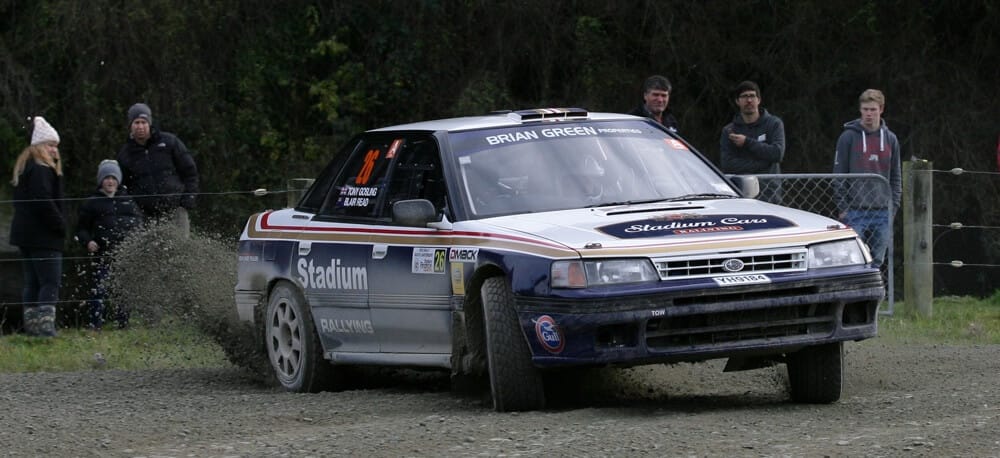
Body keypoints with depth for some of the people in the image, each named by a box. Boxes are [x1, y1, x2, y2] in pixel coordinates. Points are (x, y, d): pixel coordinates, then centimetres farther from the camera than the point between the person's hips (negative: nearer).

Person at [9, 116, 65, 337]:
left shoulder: (23, 168, 19)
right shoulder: (40, 170, -14)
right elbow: (44, 203, -21)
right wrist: (61, 225, -11)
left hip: (25, 236, 10)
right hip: (43, 237, -10)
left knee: (32, 283, 11)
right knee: (50, 283, -10)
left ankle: (32, 327, 10)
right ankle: (46, 327, -18)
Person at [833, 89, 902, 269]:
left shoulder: (890, 139, 9)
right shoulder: (848, 137, -2)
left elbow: (895, 176, 13)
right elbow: (839, 175, -2)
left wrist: (894, 205, 5)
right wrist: (843, 207, -7)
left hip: (883, 212, 3)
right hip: (855, 212, -3)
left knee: (877, 261, 6)